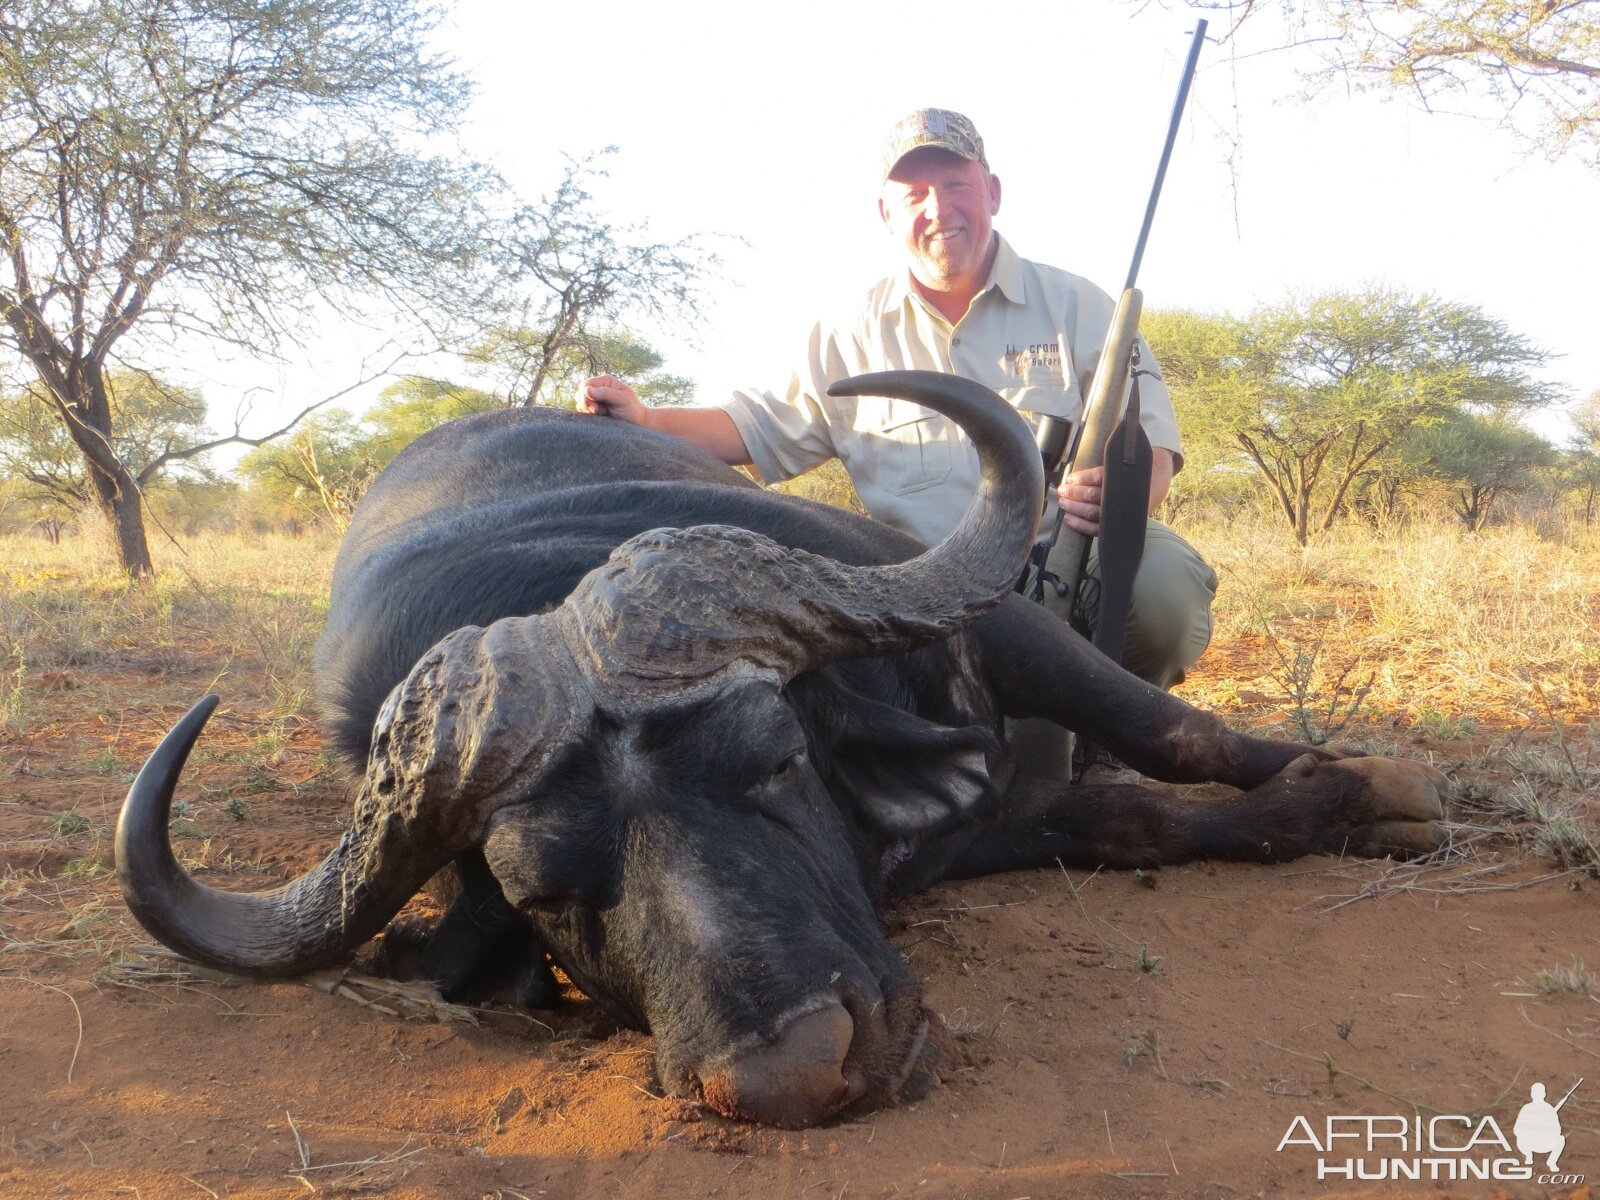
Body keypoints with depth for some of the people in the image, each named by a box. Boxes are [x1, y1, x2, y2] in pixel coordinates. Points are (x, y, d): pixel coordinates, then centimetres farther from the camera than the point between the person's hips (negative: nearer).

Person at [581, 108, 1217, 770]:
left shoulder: (1077, 306, 8)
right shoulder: (855, 334, 14)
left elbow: (1153, 443, 2)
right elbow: (765, 427, 16)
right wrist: (645, 420, -1)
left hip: (1080, 566, -1)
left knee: (1164, 574, -33)